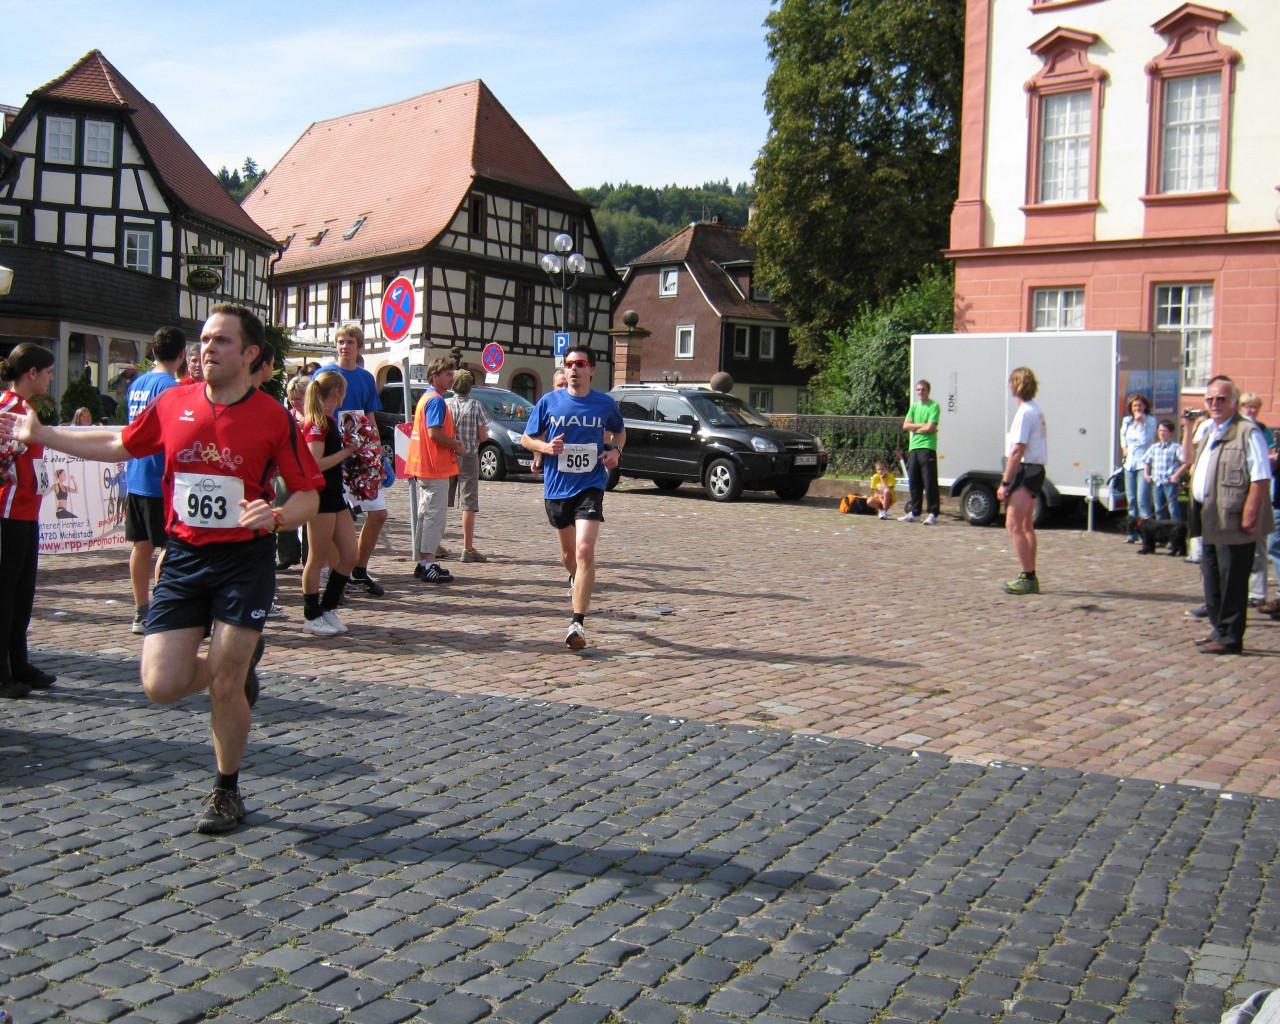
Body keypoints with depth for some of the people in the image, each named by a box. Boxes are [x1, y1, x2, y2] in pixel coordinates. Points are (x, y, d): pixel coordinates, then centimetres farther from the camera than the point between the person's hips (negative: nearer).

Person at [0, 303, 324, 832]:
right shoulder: (173, 403, 3)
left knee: (224, 685, -1)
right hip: (183, 557, 4)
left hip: (244, 561, -3)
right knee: (161, 685, -4)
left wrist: (276, 516, -24)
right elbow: (119, 445, 19)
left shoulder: (274, 417, -8)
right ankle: (238, 664, 29)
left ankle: (227, 792, 22)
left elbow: (308, 493, -3)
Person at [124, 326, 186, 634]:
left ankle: (141, 613, 18)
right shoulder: (171, 386, -13)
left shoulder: (136, 384, 11)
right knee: (169, 548, -1)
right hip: (162, 480, -8)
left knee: (141, 545, 12)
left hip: (136, 478, 8)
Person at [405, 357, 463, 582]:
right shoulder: (437, 400, -14)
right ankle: (429, 565, -7)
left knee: (427, 514, 14)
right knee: (435, 515, -8)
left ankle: (423, 563, 20)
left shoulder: (426, 398, 18)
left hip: (425, 467, 10)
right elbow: (434, 433, -23)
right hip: (435, 467, -10)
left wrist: (452, 441, 13)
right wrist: (455, 445, -9)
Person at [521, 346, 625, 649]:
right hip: (556, 488, 2)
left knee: (585, 550, -18)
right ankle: (576, 582, 54)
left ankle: (578, 624, -17)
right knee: (568, 553, 17)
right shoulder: (549, 402, 0)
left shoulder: (605, 404, 0)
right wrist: (545, 446, -12)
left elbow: (620, 431, 20)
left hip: (590, 487, -2)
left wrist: (616, 450, 0)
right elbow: (527, 438, 9)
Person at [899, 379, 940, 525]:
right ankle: (914, 513, 15)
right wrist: (922, 425, -5)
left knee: (930, 482, -7)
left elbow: (930, 428, -14)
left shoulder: (934, 406, -3)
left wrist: (915, 428, 1)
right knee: (914, 482, 8)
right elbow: (905, 426, 7)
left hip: (927, 448, -7)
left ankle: (932, 514, -7)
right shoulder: (914, 406, 17)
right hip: (913, 447, 7)